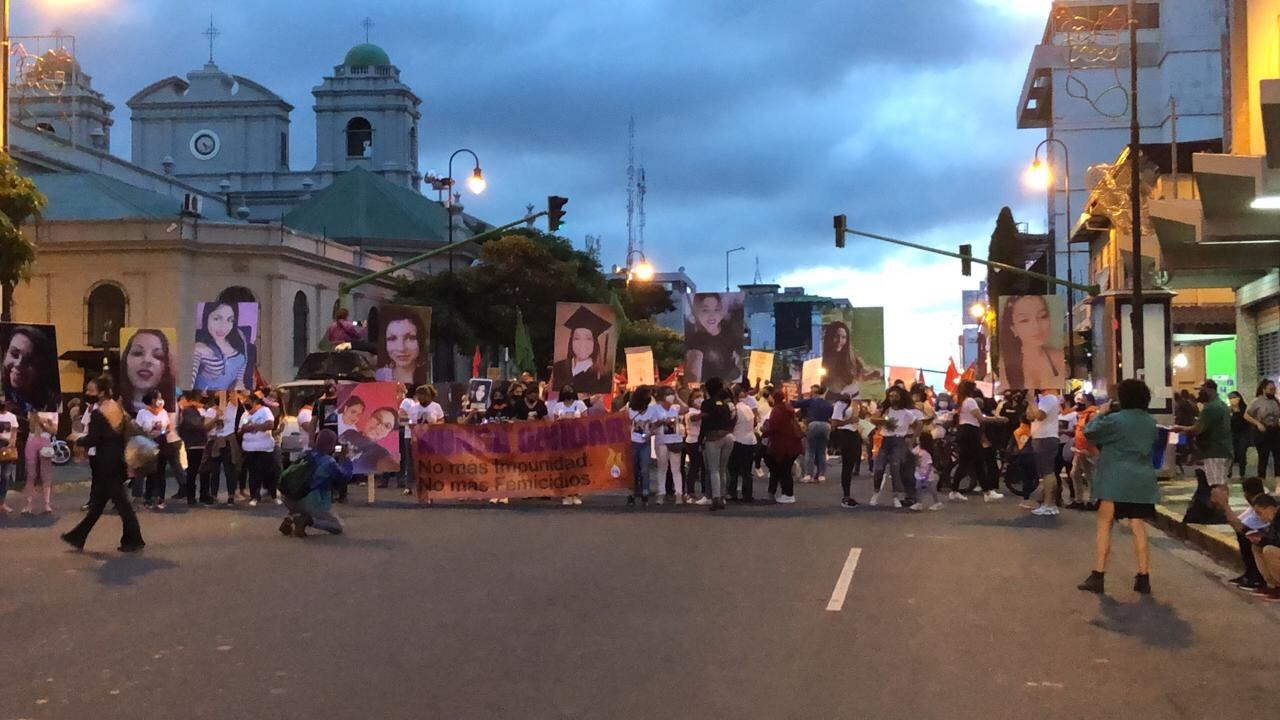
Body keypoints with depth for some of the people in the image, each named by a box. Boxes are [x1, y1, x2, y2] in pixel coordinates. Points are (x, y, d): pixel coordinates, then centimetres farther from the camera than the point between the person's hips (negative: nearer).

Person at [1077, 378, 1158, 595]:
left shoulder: (1115, 419, -12)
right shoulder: (1150, 422, 9)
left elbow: (1089, 432, -2)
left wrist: (1100, 413, 13)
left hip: (1116, 480, -5)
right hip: (1142, 480, 5)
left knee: (1104, 525, 2)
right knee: (1139, 528, 6)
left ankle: (1098, 576, 0)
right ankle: (1143, 578, 6)